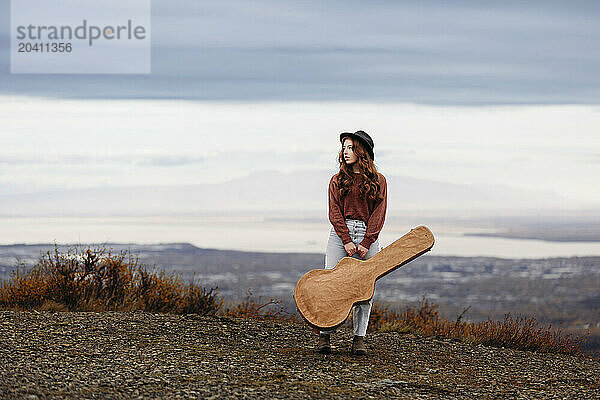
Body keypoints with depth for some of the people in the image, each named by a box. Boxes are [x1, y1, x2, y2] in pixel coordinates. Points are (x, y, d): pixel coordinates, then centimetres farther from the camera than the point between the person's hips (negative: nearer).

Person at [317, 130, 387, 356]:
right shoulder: (338, 180, 11)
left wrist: (366, 243, -10)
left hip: (368, 236, -1)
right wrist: (347, 241, -11)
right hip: (340, 234, 1)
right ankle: (324, 335, -1)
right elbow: (334, 212, 2)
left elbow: (379, 214, 0)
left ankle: (359, 339, 2)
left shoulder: (378, 180, 8)